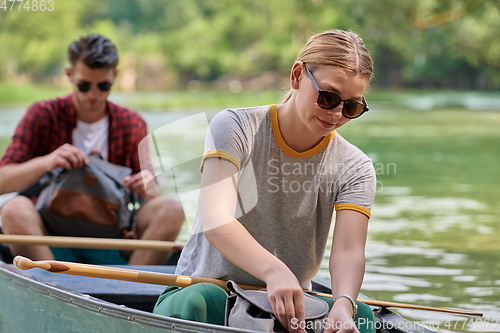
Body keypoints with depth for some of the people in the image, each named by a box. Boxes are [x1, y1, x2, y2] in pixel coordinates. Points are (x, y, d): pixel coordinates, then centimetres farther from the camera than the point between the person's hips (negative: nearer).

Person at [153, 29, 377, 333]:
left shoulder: (354, 168, 0)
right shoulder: (236, 128, -8)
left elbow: (349, 250, -16)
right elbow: (216, 220, -25)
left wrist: (343, 303, -41)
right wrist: (275, 271, -44)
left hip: (293, 304, 2)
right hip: (207, 287, -2)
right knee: (194, 303, -36)